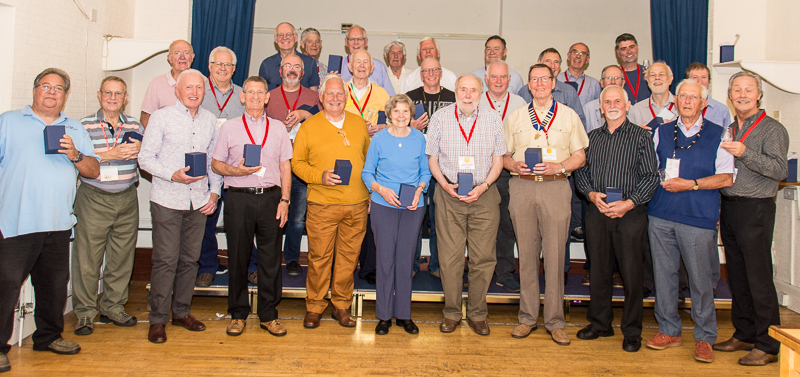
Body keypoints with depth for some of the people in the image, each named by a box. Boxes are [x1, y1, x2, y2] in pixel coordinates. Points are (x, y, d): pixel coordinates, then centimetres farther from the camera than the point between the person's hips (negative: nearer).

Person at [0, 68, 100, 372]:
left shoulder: (76, 130, 16)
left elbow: (94, 171, 11)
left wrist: (75, 155, -8)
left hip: (58, 223, 4)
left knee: (55, 285, 12)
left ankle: (48, 336, 27)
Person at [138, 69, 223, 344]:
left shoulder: (210, 120, 11)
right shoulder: (161, 118, 0)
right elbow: (145, 157, -3)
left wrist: (215, 192, 5)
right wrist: (174, 175, -17)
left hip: (199, 202, 4)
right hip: (167, 200, -4)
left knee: (190, 259, 9)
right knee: (165, 260, -3)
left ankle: (182, 312, 22)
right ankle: (158, 319, 9)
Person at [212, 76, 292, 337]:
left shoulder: (278, 127, 11)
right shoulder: (229, 127, 8)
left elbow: (285, 166, 9)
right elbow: (216, 163, 8)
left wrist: (284, 200, 0)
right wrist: (236, 171, -12)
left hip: (271, 197, 1)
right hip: (239, 198, -1)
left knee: (271, 258, 3)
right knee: (238, 258, 5)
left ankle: (268, 315, 16)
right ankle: (238, 314, 19)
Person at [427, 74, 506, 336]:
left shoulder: (493, 119, 5)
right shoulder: (440, 118, 4)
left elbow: (498, 160, 6)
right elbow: (432, 159, 7)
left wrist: (483, 187, -9)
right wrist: (446, 185, -9)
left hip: (484, 195, 1)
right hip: (449, 195, 0)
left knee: (483, 257, 2)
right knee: (450, 257, 1)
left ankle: (477, 313, 18)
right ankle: (451, 312, 17)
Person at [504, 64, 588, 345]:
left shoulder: (569, 116, 9)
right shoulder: (515, 117, 14)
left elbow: (580, 156, 7)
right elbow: (503, 155, 14)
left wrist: (559, 166, -11)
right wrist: (514, 165, -7)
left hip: (556, 187, -1)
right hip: (522, 187, 2)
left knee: (555, 255, -2)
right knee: (526, 254, 5)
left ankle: (555, 321, 8)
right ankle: (527, 317, 15)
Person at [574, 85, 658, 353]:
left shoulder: (641, 136, 2)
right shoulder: (592, 137, 13)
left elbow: (650, 177, -3)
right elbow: (580, 172, 12)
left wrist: (628, 203, -14)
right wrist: (592, 194, -7)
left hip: (630, 213, -3)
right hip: (597, 212, 3)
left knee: (631, 272, 0)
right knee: (599, 269, 10)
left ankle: (632, 331, 14)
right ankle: (599, 323, 24)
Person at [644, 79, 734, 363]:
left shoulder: (717, 135, 3)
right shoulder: (662, 132, 12)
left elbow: (726, 178, -3)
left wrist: (690, 184, -13)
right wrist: (661, 180, 1)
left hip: (699, 216, -3)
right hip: (661, 214, 3)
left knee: (700, 278, 1)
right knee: (664, 274, 8)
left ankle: (704, 338, 15)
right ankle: (669, 331, 21)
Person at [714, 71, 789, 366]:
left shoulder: (772, 129, -4)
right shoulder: (728, 130, 17)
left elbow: (779, 170, -16)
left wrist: (745, 152, -24)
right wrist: (717, 208, 14)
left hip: (755, 209, -7)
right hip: (728, 208, 7)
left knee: (759, 278, -4)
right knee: (737, 276, 12)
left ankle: (767, 345, 5)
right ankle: (744, 335, 23)